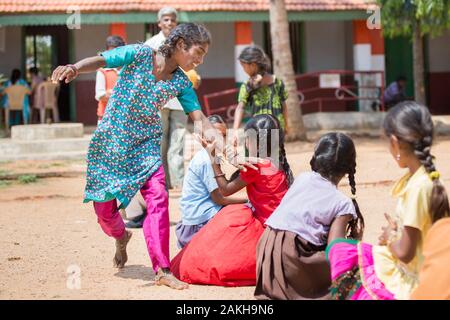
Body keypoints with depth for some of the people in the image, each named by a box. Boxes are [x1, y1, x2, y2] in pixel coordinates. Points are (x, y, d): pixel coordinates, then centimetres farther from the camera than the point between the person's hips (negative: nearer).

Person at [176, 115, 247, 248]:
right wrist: (247, 200, -9)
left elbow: (222, 189, 10)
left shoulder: (204, 157, 11)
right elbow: (218, 199, -16)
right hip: (202, 221, -10)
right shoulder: (206, 161, -18)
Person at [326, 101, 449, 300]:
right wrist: (394, 234, -2)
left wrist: (389, 236, -4)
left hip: (406, 285, -9)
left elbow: (404, 252, -20)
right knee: (339, 249, 13)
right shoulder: (421, 178, 3)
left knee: (339, 251, 0)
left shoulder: (418, 187, -24)